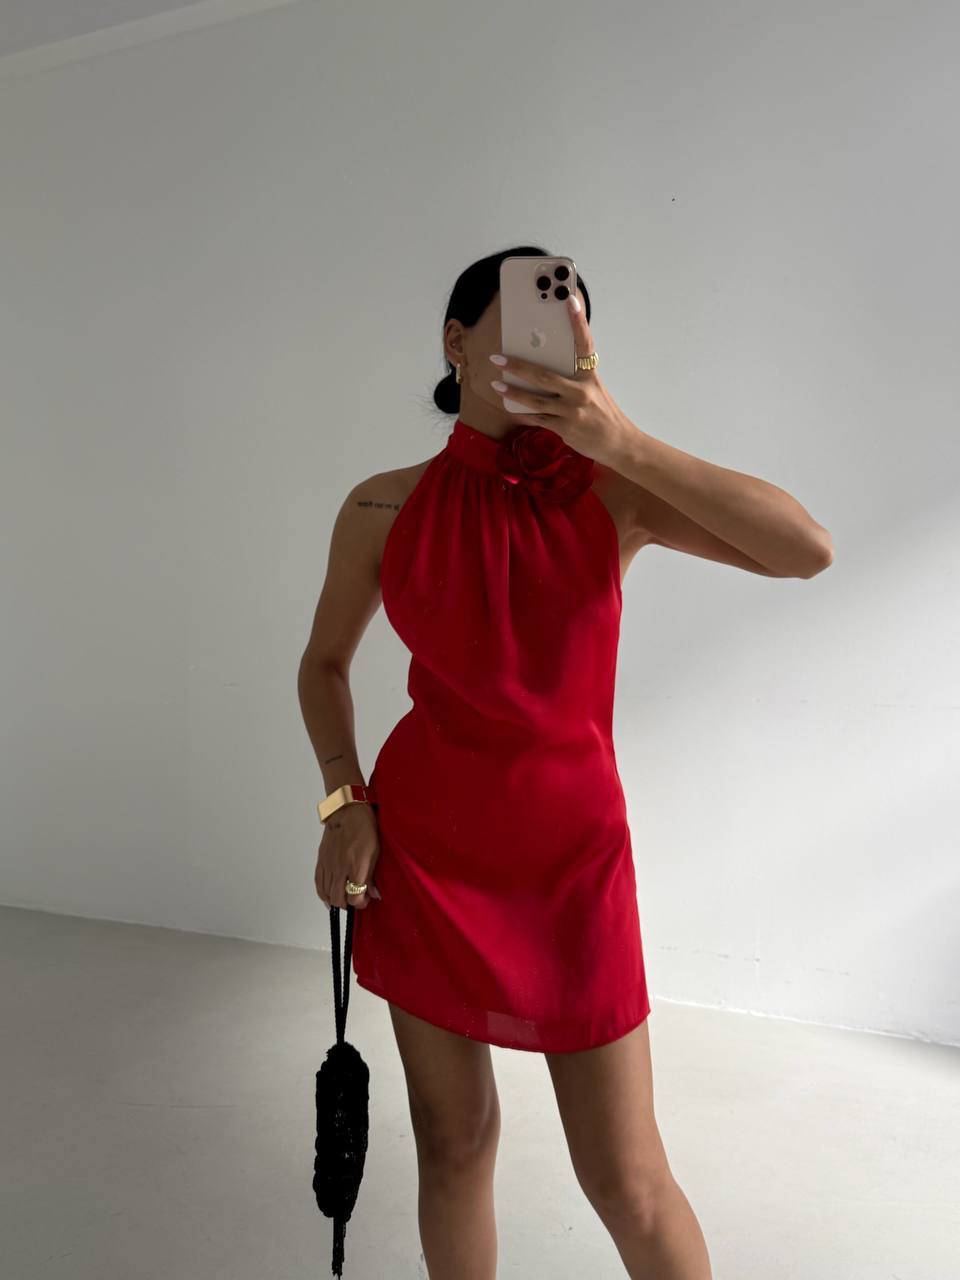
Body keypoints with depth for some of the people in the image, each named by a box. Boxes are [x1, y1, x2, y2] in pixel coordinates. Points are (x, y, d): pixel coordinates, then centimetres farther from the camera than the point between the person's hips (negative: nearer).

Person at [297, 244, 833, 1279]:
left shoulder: (611, 491, -8)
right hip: (422, 846, 2)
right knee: (454, 1142, 15)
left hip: (571, 851, -1)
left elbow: (806, 551, -22)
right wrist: (343, 798, -2)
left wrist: (623, 438, -29)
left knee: (628, 1183, 7)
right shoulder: (383, 509, -4)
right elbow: (325, 660, 11)